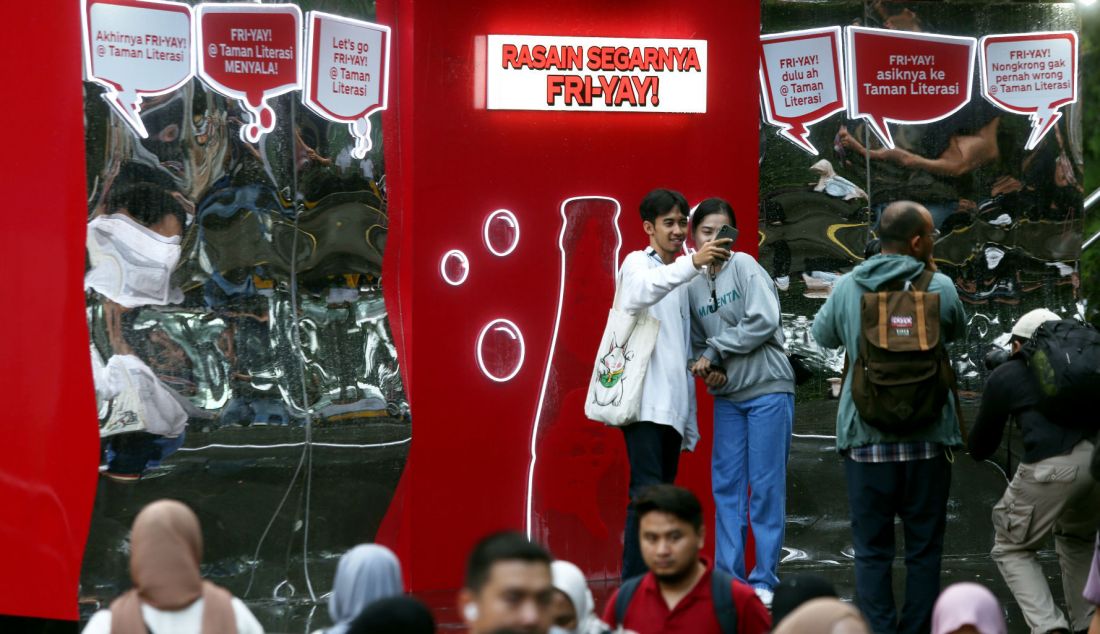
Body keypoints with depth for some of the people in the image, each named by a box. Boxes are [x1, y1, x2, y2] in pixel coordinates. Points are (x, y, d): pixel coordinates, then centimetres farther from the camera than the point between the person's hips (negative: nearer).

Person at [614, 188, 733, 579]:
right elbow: (640, 293, -27)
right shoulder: (638, 264, 1)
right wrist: (692, 263, -42)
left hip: (673, 407, 8)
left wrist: (690, 421, 19)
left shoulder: (680, 281, 23)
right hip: (645, 402, -8)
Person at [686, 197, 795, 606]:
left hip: (768, 390, -5)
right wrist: (706, 367, -5)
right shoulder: (692, 284, 8)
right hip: (727, 396, 5)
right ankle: (729, 578, 12)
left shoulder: (745, 267, -7)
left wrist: (715, 351, -11)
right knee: (726, 485, 6)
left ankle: (764, 580, 3)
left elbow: (764, 321, -17)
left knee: (766, 485, -2)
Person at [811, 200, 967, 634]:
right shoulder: (939, 287, -5)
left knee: (872, 549, 5)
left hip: (866, 436, 1)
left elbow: (823, 336, 17)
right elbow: (958, 331, 15)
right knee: (924, 548, 8)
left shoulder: (846, 288, -1)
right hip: (927, 436, -1)